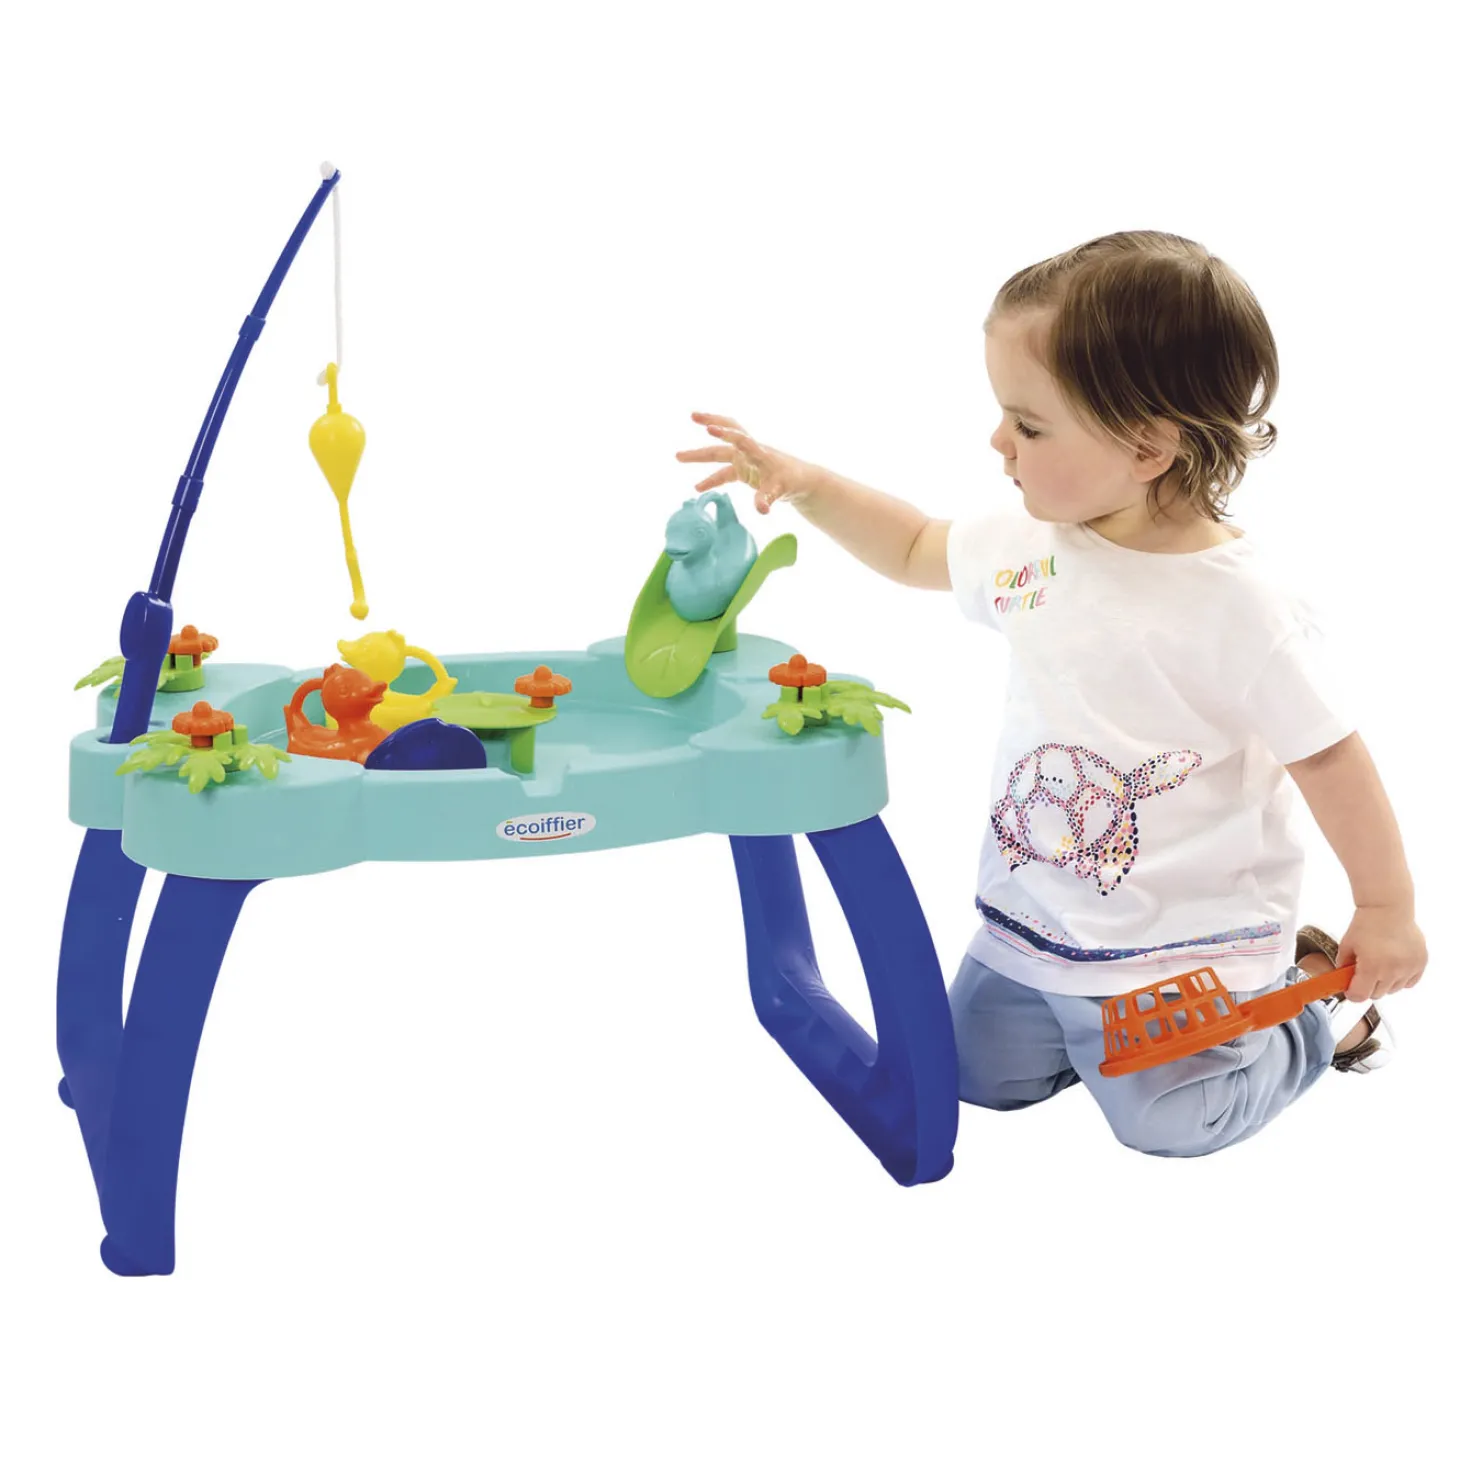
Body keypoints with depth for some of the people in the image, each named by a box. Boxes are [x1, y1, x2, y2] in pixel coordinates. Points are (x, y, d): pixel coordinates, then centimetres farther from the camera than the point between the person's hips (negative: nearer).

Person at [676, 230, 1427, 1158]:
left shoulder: (1238, 606, -25)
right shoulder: (1028, 544, -6)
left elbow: (1333, 761, -17)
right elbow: (915, 550, 14)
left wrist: (1387, 912, -9)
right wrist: (805, 485, 1)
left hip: (1184, 940, -6)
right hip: (1032, 917, 6)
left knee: (1166, 1118, -4)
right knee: (983, 1074, 10)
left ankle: (1314, 991, 19)